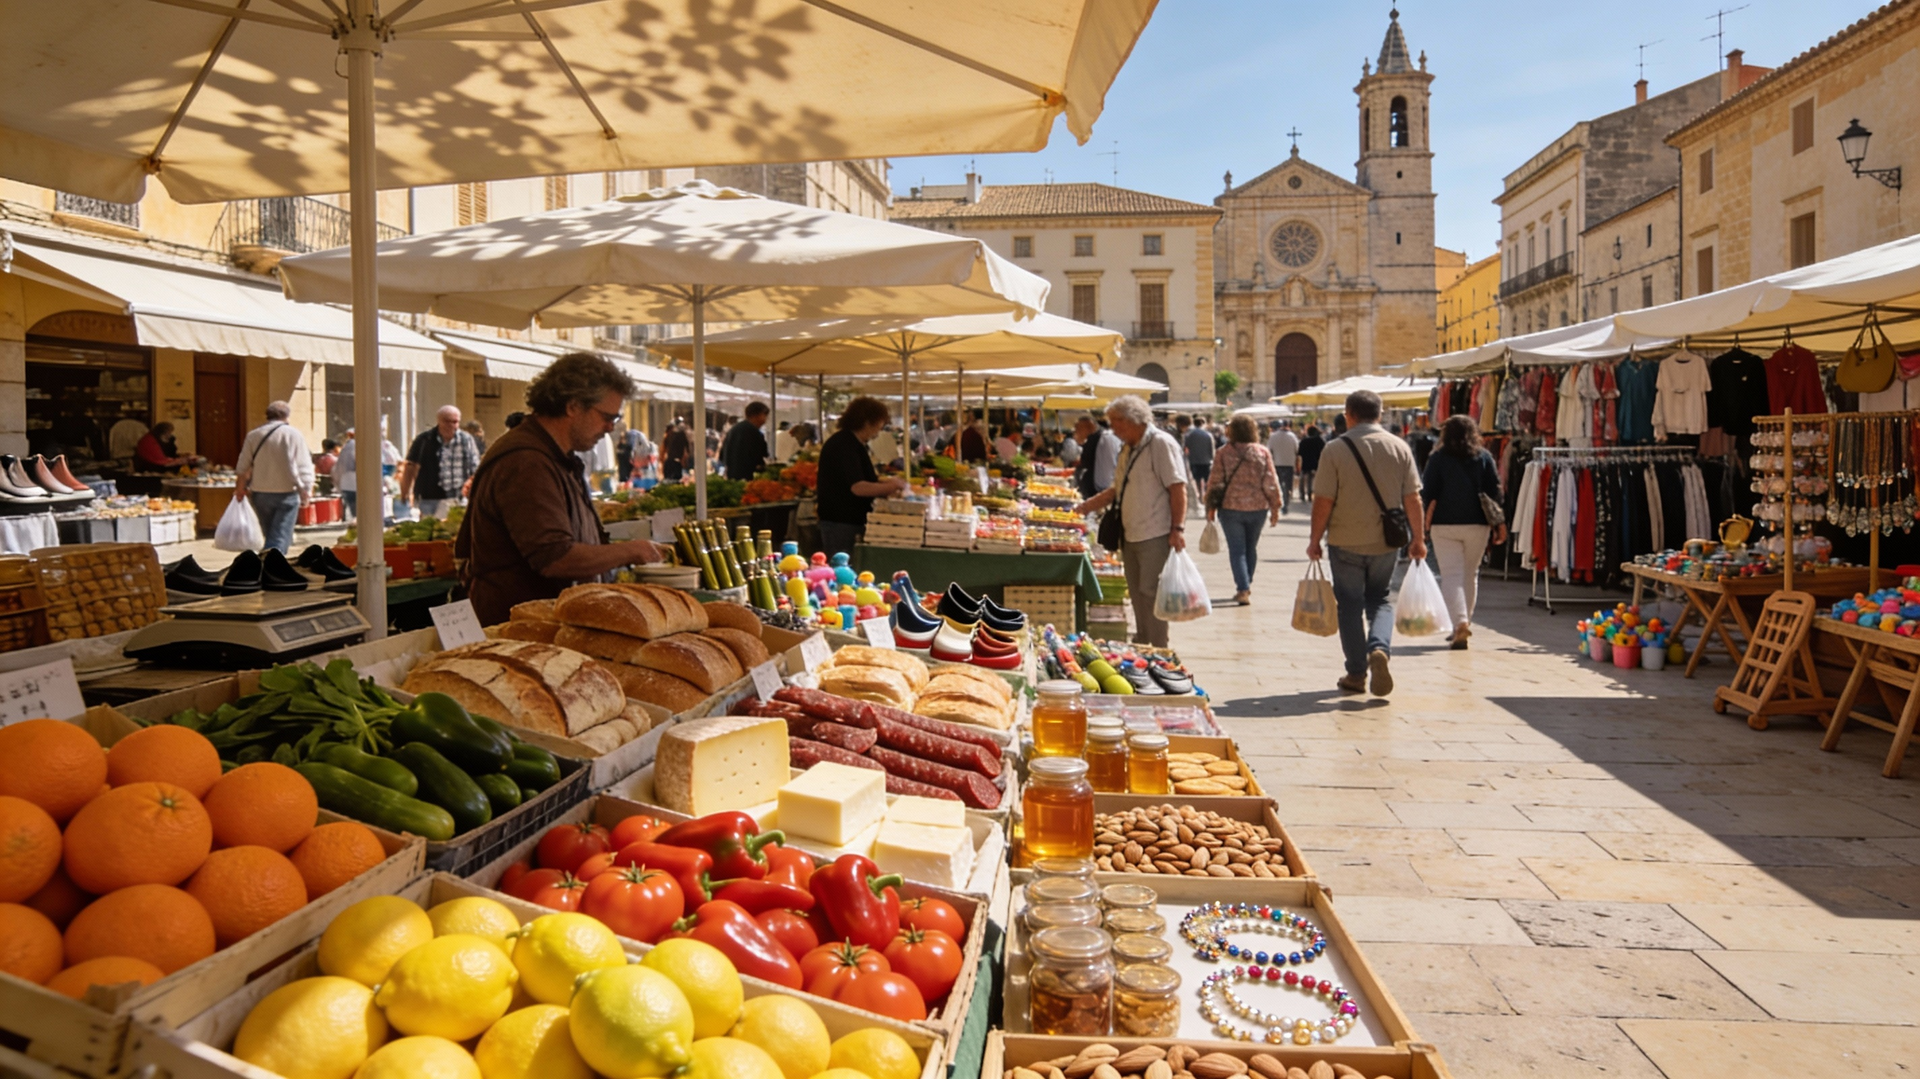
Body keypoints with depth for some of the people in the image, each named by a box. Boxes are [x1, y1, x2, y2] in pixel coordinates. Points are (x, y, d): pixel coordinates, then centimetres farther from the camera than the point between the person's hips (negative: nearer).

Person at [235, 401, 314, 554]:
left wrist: (241, 487, 25)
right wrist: (306, 492, -2)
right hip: (286, 494, -4)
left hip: (260, 493, 4)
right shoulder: (294, 434, -6)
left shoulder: (253, 435, 6)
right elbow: (304, 467, -9)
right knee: (280, 538, -6)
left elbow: (243, 467, 10)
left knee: (270, 536, 18)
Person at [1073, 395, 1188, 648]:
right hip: (1131, 535, 9)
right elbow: (1117, 490, 24)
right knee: (1137, 594, 13)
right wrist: (1083, 508, 19)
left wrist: (1178, 528, -21)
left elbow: (1178, 488, -16)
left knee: (1151, 593, -6)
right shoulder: (1129, 449, 17)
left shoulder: (1161, 443, -11)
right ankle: (1141, 646, 23)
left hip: (1155, 536, -9)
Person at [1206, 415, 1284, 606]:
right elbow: (1271, 482, -3)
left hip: (1231, 507, -2)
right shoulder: (1263, 452, -2)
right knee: (1251, 548, 17)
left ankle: (1243, 589, -10)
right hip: (1257, 507, 2)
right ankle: (1246, 585, 28)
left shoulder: (1224, 453, -7)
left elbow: (1215, 482, -5)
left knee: (1237, 549, 2)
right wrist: (1275, 507, 5)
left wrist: (1210, 506, 5)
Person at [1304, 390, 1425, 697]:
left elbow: (1323, 501, -11)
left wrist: (1314, 539, 0)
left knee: (1350, 605, 9)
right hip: (1386, 542, 3)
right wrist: (1417, 538, 10)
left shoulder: (1336, 449, -10)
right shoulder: (1399, 447, -1)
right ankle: (1380, 648, -8)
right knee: (1381, 599, 18)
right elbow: (1412, 498, 0)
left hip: (1346, 542, -2)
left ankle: (1357, 673, 12)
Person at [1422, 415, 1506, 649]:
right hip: (1477, 524, 2)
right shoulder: (1484, 457, 4)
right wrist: (1498, 524, 6)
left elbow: (1428, 494, -3)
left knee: (1451, 574, -4)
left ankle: (1460, 622, -22)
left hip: (1444, 525, -2)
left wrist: (1426, 524, 6)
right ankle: (1465, 621, 22)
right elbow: (1494, 492, 2)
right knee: (1470, 575, 16)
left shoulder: (1437, 458, -1)